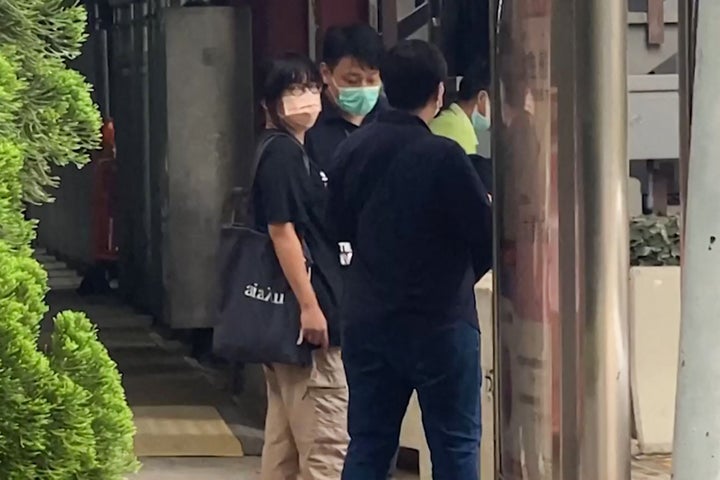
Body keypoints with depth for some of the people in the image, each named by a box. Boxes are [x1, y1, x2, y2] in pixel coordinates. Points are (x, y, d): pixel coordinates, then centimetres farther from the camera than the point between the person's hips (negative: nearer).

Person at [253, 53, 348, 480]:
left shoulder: (294, 152, 17)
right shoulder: (282, 153, -13)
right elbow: (282, 230, -19)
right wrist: (310, 305, -21)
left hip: (283, 315, 10)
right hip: (303, 309, -10)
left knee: (284, 438, 13)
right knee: (327, 444, -9)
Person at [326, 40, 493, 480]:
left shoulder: (353, 150, 1)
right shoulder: (442, 156, -17)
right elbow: (488, 237, -11)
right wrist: (460, 275, 9)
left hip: (366, 320, 6)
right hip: (440, 322, -5)